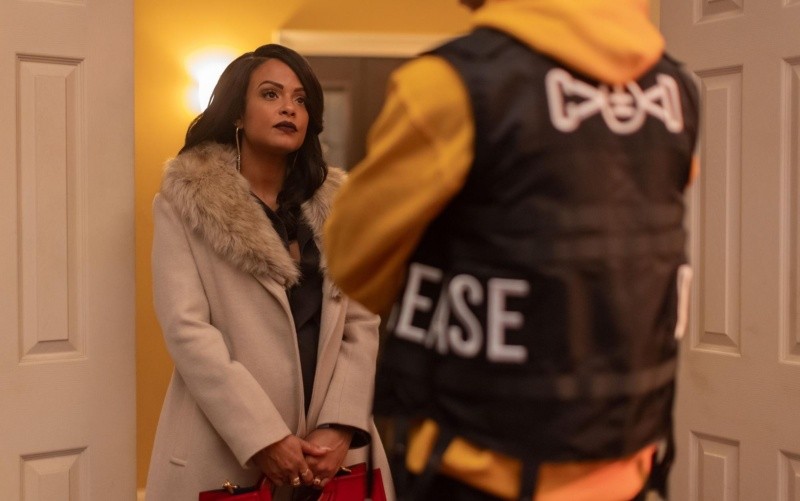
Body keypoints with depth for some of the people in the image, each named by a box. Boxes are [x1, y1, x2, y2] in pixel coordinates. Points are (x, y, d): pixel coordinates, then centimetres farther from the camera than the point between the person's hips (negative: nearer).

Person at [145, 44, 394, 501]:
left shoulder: (338, 204, 9)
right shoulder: (185, 203, -1)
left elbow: (364, 324, 3)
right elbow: (186, 329, -11)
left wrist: (341, 426, -10)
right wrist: (264, 439, -17)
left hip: (328, 450, 3)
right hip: (224, 453, -3)